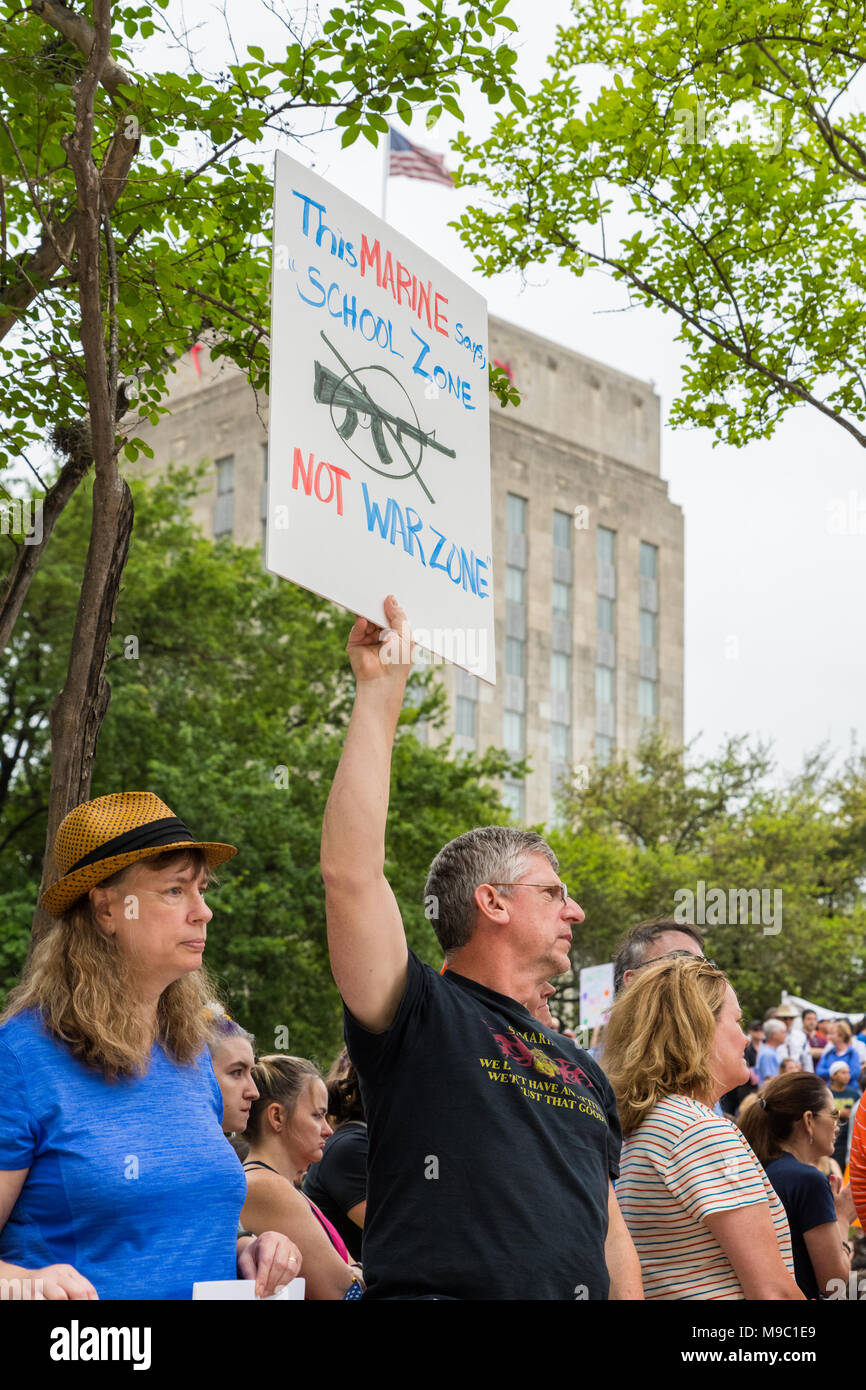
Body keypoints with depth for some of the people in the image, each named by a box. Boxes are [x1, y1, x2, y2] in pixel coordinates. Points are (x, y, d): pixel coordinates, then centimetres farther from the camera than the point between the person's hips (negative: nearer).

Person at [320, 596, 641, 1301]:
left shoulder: (584, 1070, 22)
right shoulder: (420, 1016, 1)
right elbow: (351, 870, -12)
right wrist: (381, 692, -11)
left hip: (576, 1295, 6)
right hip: (437, 1291, -6)